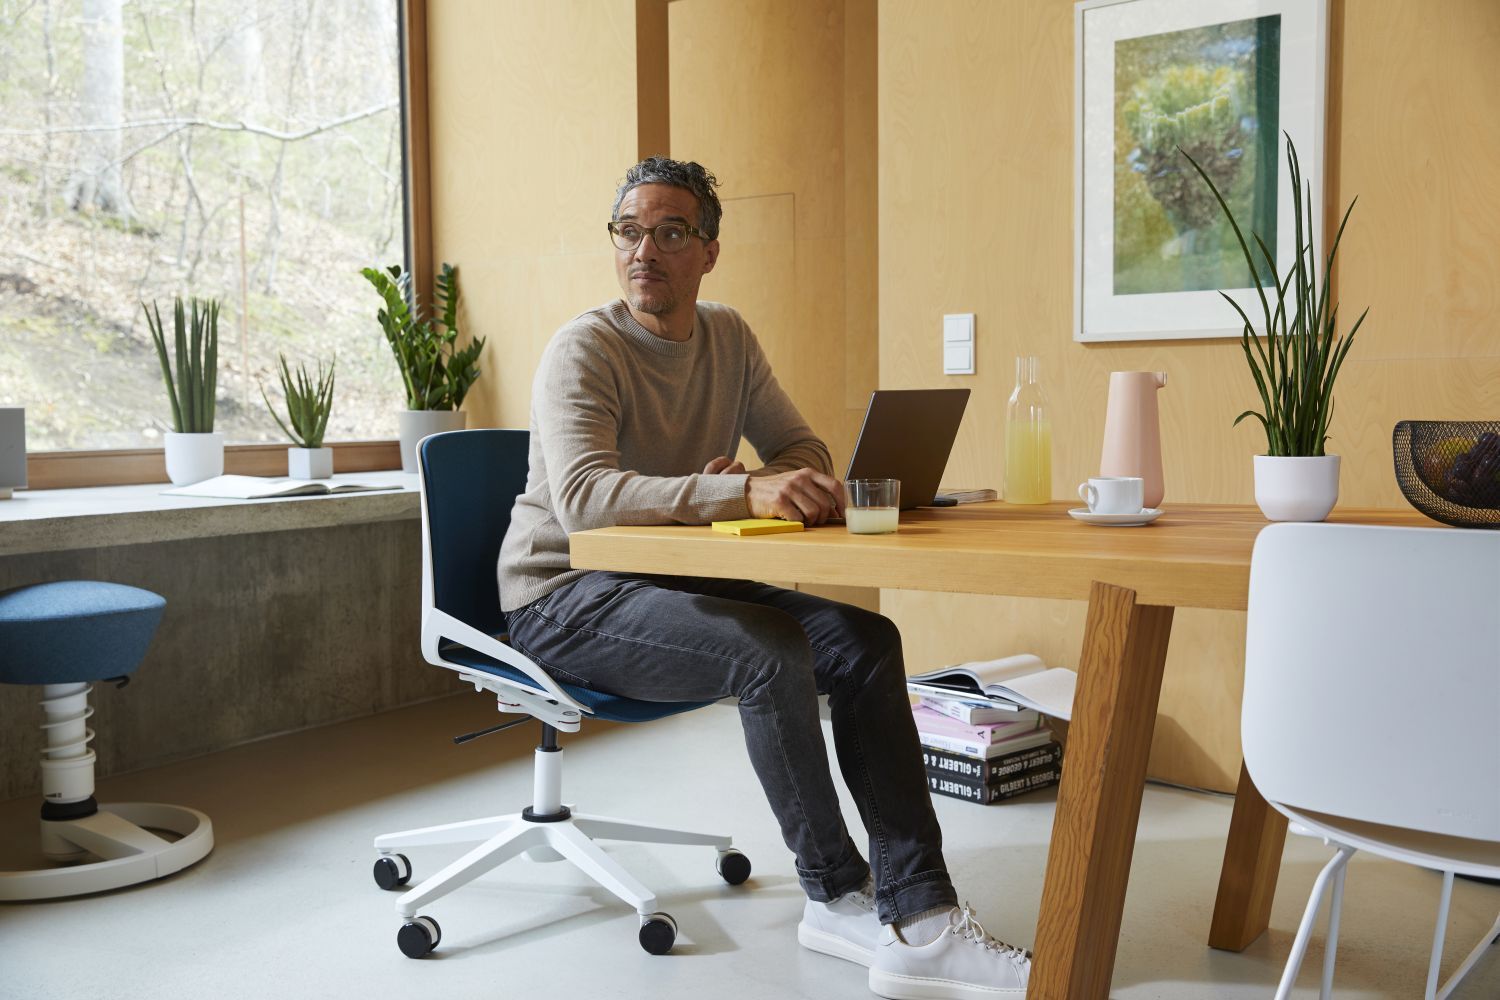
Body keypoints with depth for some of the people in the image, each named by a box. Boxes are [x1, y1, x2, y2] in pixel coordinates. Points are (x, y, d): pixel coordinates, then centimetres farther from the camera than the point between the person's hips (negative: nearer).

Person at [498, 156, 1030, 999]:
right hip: (564, 598, -6)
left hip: (672, 579, 7)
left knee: (865, 642, -14)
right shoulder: (585, 351, -15)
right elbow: (581, 494, -32)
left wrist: (772, 484, -16)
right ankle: (840, 899, -10)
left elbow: (803, 449, 10)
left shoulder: (729, 336, 6)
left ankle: (918, 915, -15)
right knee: (771, 650, -30)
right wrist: (746, 494, -44)